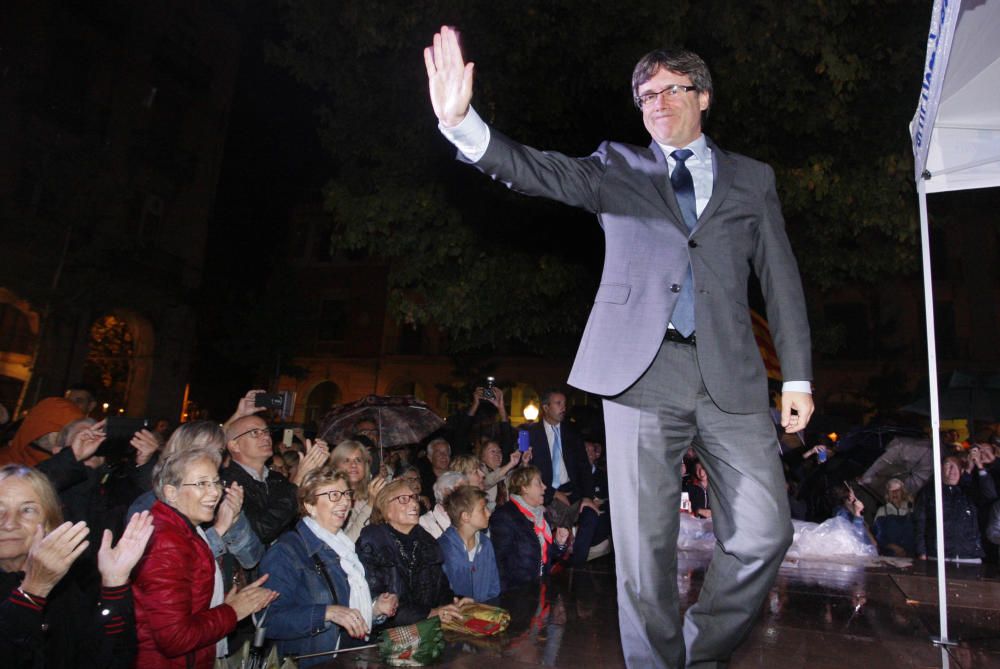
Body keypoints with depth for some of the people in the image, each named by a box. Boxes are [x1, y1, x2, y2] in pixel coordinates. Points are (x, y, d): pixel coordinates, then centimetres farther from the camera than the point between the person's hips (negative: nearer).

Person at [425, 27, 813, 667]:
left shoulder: (752, 178, 18)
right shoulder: (617, 167, 14)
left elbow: (782, 280, 15)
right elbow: (539, 171, -2)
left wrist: (798, 376, 7)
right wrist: (461, 121, -20)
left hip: (731, 375, 2)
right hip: (641, 370, -1)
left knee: (764, 533, -2)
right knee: (645, 545, -1)